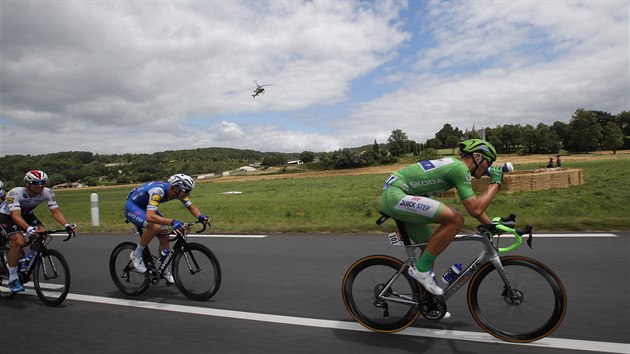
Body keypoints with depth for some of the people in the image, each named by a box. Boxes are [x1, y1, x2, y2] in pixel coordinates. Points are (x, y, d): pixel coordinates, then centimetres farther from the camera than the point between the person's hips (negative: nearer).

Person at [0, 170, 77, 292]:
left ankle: (29, 259, 7)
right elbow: (16, 215, -44)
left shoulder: (47, 193, -24)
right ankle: (12, 279, -11)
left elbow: (56, 211, -24)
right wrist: (29, 228, -61)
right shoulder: (15, 193, -35)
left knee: (42, 232, -21)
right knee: (19, 241, -26)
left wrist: (67, 225, -41)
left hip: (26, 214, 5)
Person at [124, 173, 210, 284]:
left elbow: (191, 207, -4)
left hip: (146, 207, 8)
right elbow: (150, 216, -49)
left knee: (164, 236, -1)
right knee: (155, 227, -33)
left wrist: (200, 216, -25)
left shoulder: (178, 191, -16)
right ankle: (136, 255, -11)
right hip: (132, 207, -8)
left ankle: (164, 271, 14)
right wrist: (172, 222, -60)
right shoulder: (158, 191, -39)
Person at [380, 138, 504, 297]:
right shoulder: (461, 168, -12)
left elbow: (474, 204, 26)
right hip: (395, 195, -11)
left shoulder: (454, 165, 17)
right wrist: (495, 183, -5)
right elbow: (475, 209, -16)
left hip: (392, 196, 11)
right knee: (456, 219, -20)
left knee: (430, 247, 17)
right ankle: (422, 269, -8)